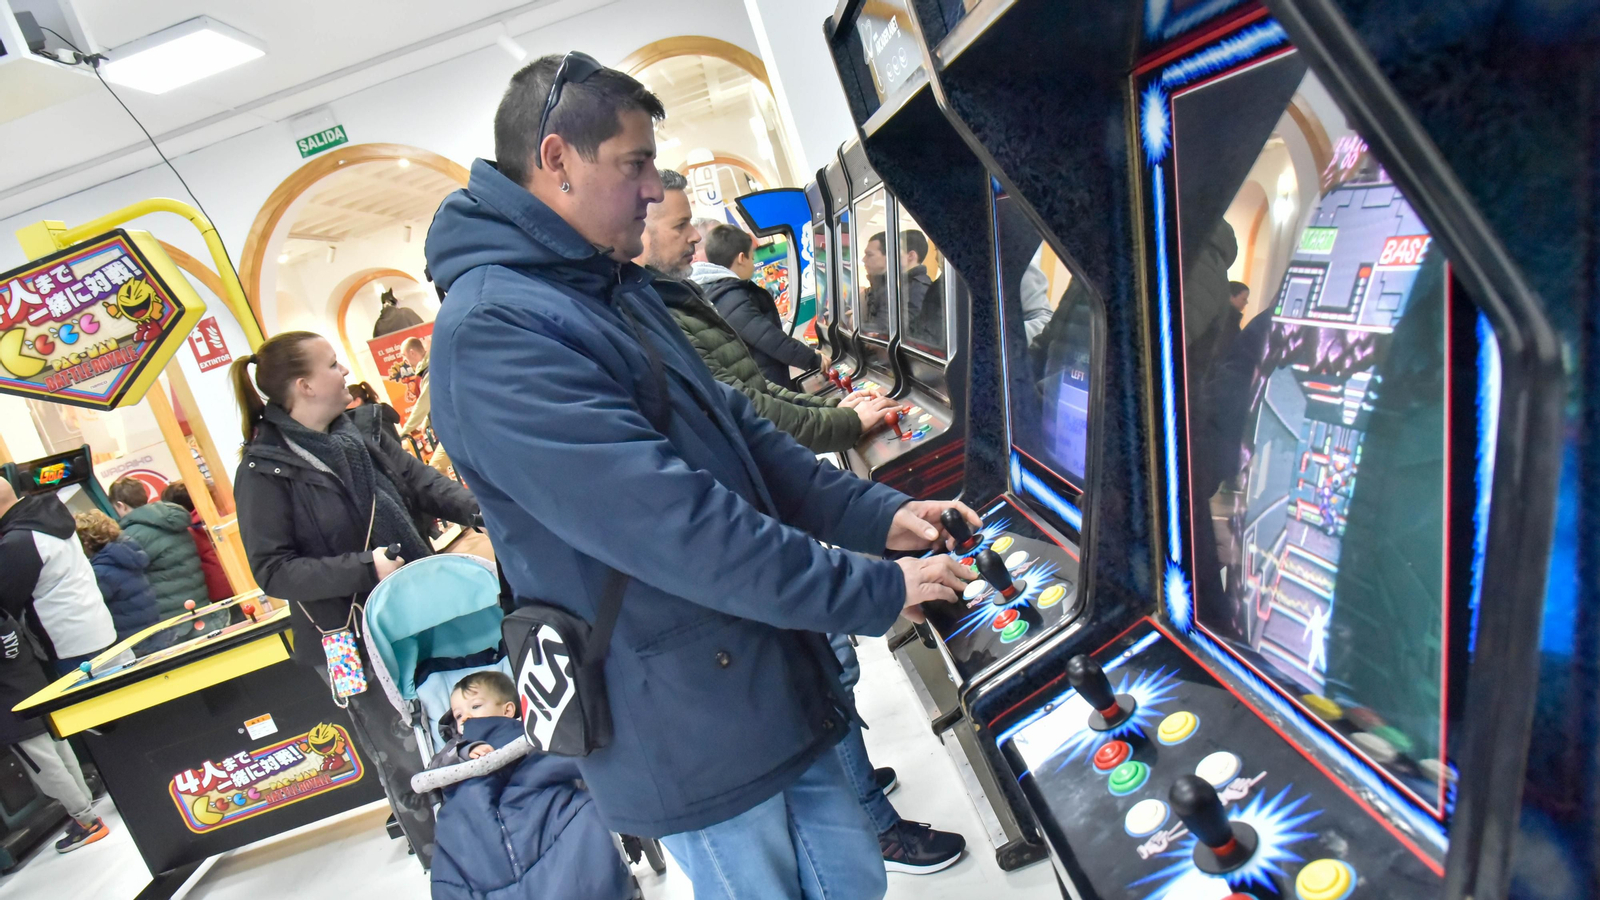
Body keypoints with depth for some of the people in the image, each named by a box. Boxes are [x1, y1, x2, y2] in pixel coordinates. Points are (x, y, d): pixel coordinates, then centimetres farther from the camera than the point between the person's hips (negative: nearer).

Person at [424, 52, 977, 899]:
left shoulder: (619, 292, 11)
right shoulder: (491, 331, -21)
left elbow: (739, 434, 12)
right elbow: (671, 521, -28)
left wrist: (880, 514, 3)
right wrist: (875, 590, -20)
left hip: (776, 682, 8)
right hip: (688, 731, -8)